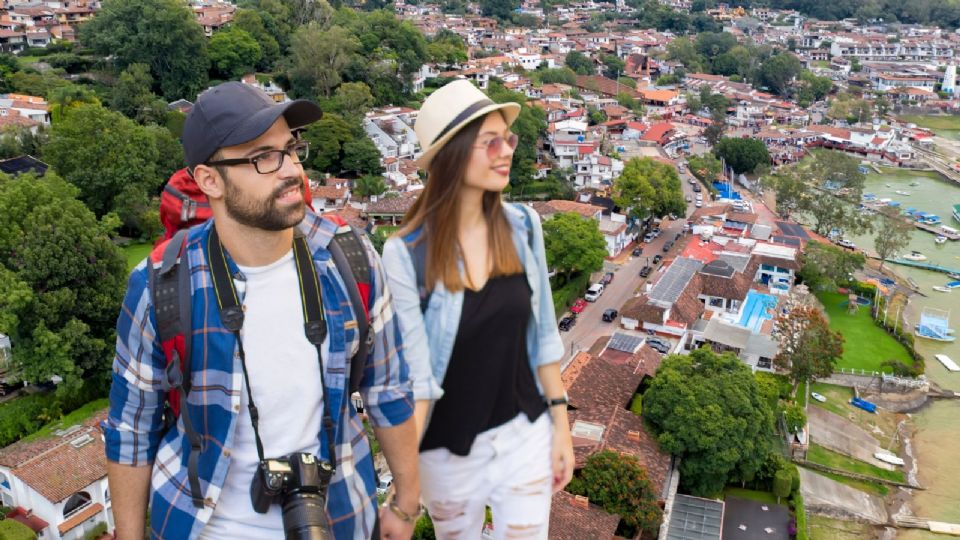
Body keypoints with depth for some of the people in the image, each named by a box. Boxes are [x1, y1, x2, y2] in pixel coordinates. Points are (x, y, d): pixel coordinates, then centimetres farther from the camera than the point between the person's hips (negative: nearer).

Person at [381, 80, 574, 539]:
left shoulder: (523, 227, -8)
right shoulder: (406, 254, -21)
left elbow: (541, 335, 1)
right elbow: (412, 375, -18)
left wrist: (560, 425, 4)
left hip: (525, 434, 3)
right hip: (449, 448, -2)